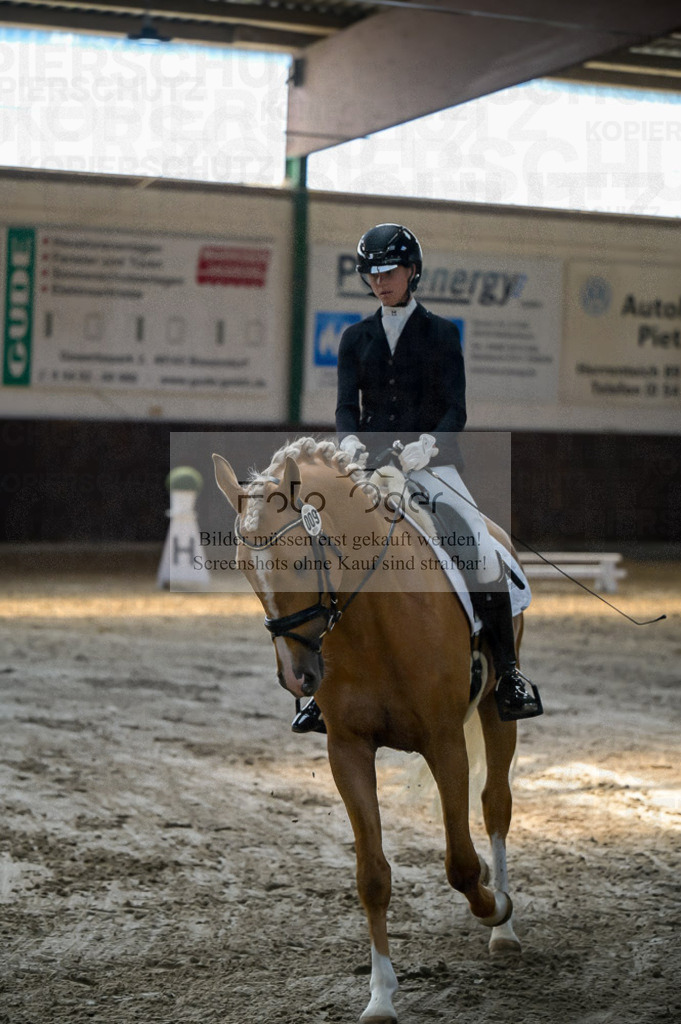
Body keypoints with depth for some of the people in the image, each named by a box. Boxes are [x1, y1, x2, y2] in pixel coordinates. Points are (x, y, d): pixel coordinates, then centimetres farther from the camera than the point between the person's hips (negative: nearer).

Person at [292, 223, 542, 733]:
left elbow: (456, 410, -3)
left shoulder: (441, 333, 6)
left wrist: (427, 444, -23)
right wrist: (351, 441, -19)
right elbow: (346, 405, 4)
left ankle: (508, 672, -10)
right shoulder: (356, 338, 13)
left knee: (484, 548, -21)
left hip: (431, 459, -2)